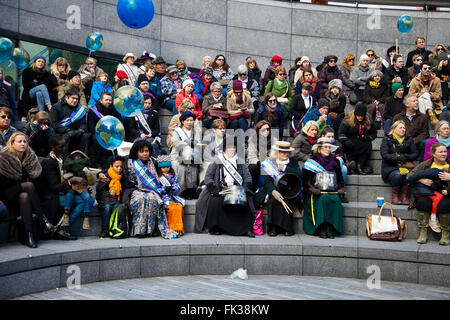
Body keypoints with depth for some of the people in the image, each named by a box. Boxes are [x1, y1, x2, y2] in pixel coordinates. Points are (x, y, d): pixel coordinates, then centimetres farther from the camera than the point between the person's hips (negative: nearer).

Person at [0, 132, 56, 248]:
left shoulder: (30, 156, 5)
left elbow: (35, 176, 8)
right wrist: (24, 185, -14)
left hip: (23, 192, 4)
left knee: (24, 197, -33)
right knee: (29, 185, -31)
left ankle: (29, 234, -38)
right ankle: (43, 220, -34)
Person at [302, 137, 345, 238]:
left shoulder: (335, 162, 19)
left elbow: (340, 179, 25)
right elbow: (306, 180, 3)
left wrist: (341, 188, 7)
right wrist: (312, 189, -13)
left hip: (333, 192, 3)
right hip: (317, 193, -2)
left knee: (336, 199, -30)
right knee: (324, 198, -34)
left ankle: (330, 228, -28)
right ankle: (321, 229, -30)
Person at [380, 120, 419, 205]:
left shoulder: (409, 140, 17)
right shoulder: (387, 139, 7)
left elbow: (415, 154, 9)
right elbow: (384, 155, -6)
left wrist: (405, 157, -11)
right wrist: (397, 158, -19)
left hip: (405, 166, 2)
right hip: (391, 167, -2)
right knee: (397, 175, -36)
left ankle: (404, 195, -17)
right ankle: (395, 196, -16)